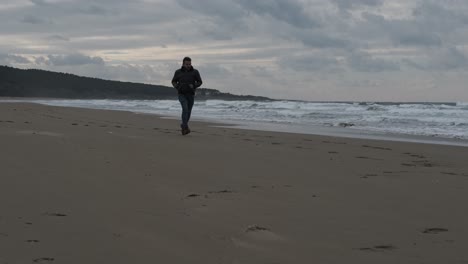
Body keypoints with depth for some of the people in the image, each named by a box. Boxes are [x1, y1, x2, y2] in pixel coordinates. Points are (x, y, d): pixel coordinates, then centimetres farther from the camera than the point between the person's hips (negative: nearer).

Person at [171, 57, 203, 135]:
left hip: (191, 95, 2)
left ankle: (183, 126, 33)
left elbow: (200, 82, 4)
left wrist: (194, 86, -16)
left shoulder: (195, 72, -4)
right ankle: (186, 127, -24)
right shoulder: (178, 72, -2)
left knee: (188, 111, 11)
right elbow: (174, 81, 11)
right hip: (182, 95, -2)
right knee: (185, 109, -22)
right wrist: (177, 87, -9)